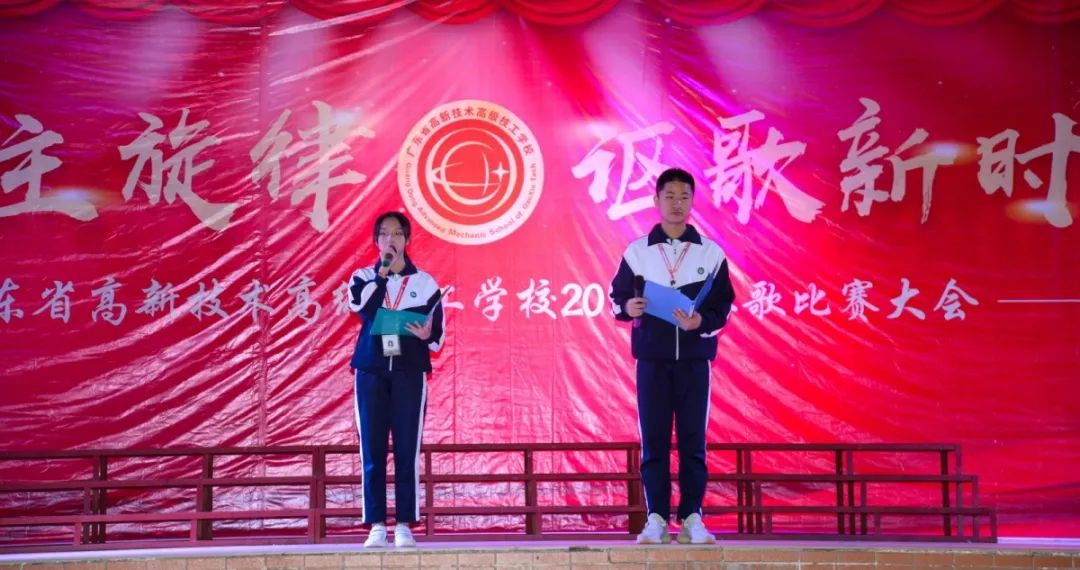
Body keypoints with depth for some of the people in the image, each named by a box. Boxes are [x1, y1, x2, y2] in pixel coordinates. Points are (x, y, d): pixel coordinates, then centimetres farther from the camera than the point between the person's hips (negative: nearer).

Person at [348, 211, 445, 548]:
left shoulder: (424, 282, 8)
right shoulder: (363, 277, 9)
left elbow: (438, 335, 6)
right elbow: (361, 307, -13)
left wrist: (427, 335, -16)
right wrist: (384, 271, -11)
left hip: (410, 372, -1)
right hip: (371, 371, 1)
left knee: (408, 450, -4)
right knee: (372, 451, -2)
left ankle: (404, 526, 0)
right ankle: (377, 526, 2)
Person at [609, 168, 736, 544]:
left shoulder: (711, 253, 5)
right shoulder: (637, 251, 5)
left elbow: (723, 306, 4)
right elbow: (617, 297, 10)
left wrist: (702, 322, -15)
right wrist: (628, 308, -12)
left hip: (694, 360, 0)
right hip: (652, 358, 0)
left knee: (693, 439, 1)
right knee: (653, 440, 0)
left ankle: (692, 518, 7)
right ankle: (656, 519, 4)